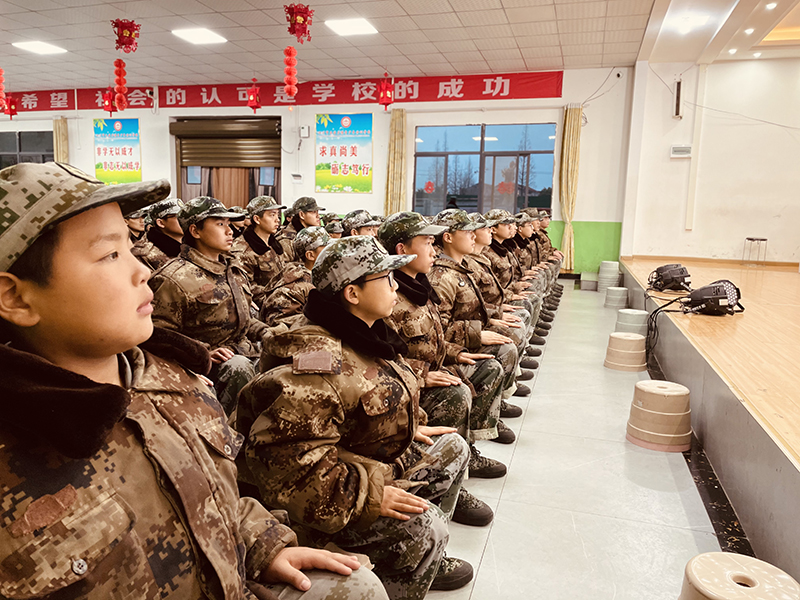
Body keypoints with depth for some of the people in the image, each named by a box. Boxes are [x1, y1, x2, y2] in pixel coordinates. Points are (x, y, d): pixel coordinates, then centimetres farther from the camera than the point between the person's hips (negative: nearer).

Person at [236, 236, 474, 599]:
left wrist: (411, 428, 14)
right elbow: (287, 457, -35)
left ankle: (427, 561, 27)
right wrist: (367, 497, -33)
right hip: (336, 495, -10)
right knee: (422, 526, -28)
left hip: (382, 465, 11)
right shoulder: (313, 359, -30)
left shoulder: (366, 335, 4)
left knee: (452, 447, 16)